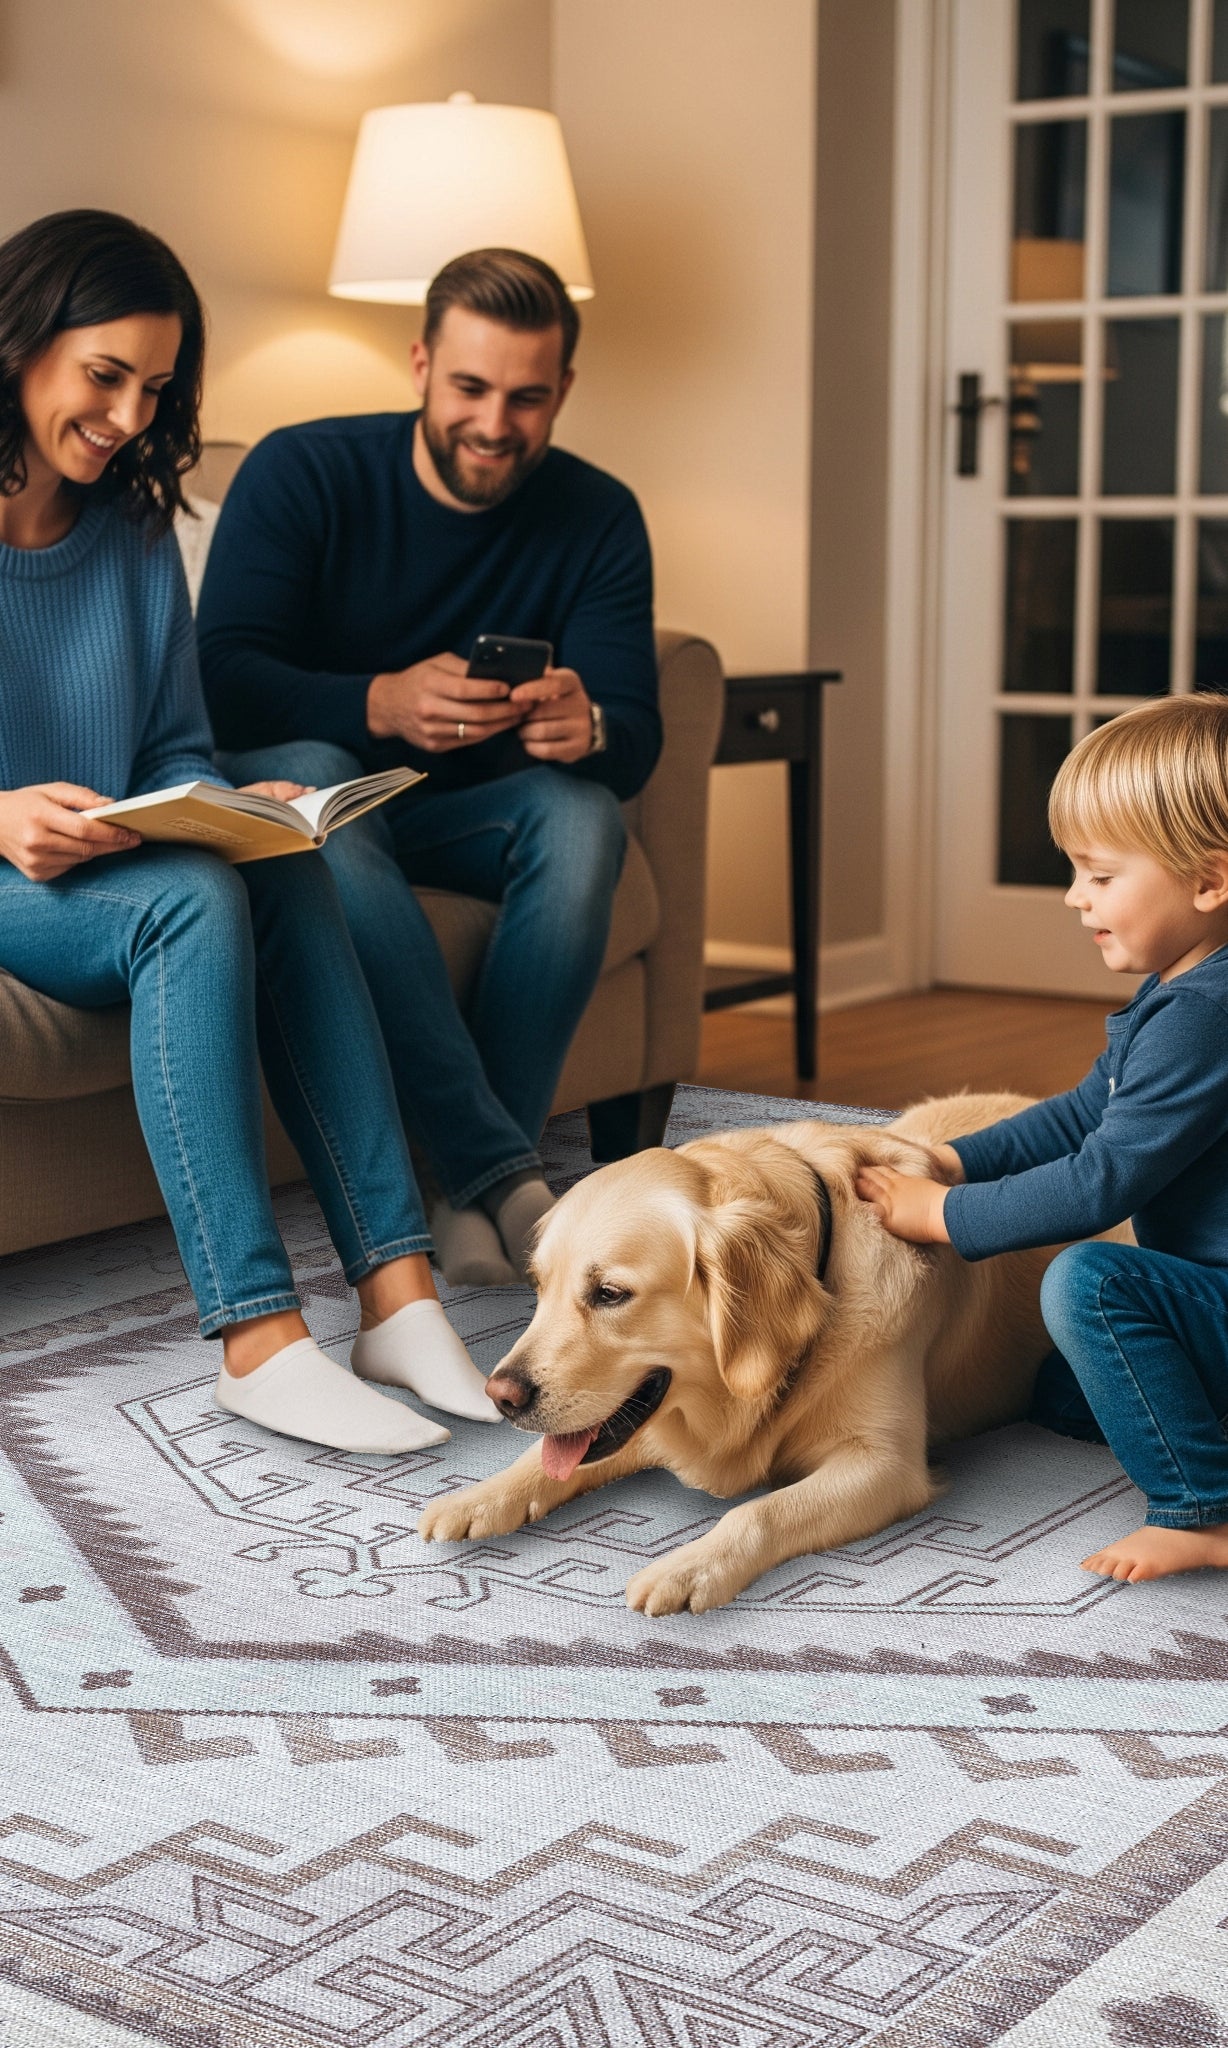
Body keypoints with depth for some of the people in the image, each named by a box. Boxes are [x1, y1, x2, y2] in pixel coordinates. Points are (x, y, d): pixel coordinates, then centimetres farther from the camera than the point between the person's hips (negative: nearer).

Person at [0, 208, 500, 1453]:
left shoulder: (134, 531, 12)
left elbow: (177, 751, 13)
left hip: (105, 874, 5)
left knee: (288, 878, -25)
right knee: (193, 903, -33)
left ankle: (396, 1291, -31)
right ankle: (256, 1338, -37)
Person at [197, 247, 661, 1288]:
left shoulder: (598, 519, -2)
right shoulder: (300, 473, -9)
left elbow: (636, 739, -11)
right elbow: (221, 679, -21)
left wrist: (589, 727, -37)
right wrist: (383, 703, -40)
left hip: (466, 814, 3)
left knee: (582, 812, -30)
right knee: (307, 775, -37)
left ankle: (474, 1194, -31)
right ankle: (509, 1176, -43)